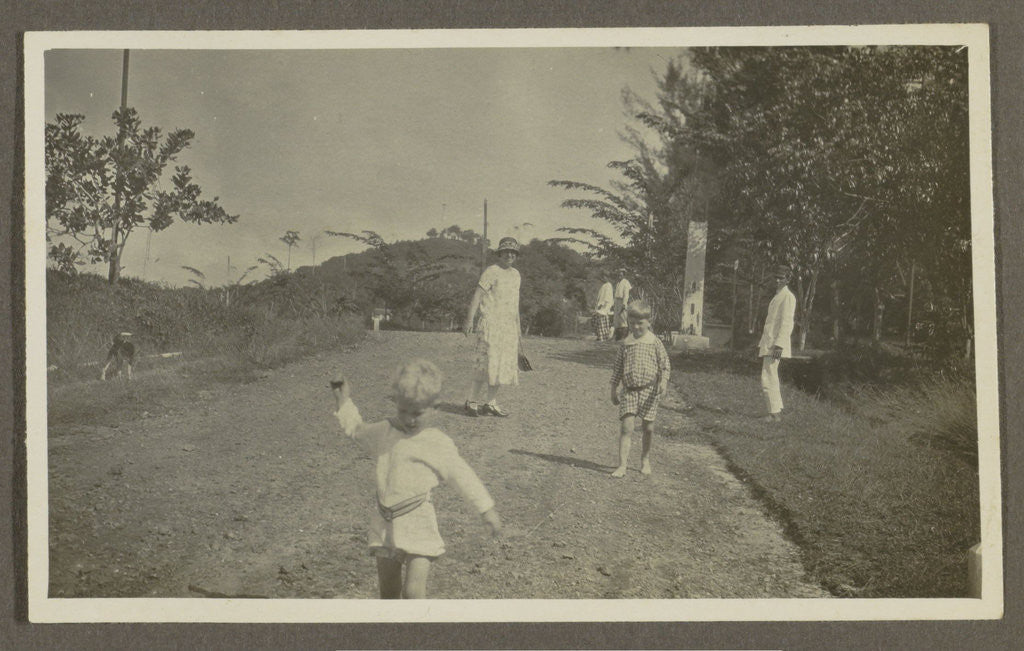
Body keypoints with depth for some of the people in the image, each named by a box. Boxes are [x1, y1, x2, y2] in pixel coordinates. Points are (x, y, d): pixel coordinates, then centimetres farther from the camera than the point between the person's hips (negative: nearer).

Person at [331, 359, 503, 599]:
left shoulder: (438, 444, -7)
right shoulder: (384, 432, 6)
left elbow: (463, 476, 0)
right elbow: (355, 429, 25)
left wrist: (487, 510, 2)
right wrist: (343, 399, 18)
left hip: (419, 527, -5)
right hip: (385, 525, 5)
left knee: (413, 592, -13)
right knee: (388, 593, 13)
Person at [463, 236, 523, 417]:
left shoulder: (515, 274, 17)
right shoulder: (491, 272, -5)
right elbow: (477, 295, -13)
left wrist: (519, 333, 23)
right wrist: (469, 320, -24)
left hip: (509, 326, 7)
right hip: (490, 324, -7)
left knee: (504, 365, 5)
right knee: (487, 363, -10)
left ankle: (491, 403, 12)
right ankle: (472, 401, -2)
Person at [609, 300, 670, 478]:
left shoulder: (655, 343, 0)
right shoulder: (625, 344, 6)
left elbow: (665, 364, 0)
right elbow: (617, 367, 12)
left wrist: (664, 381, -18)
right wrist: (614, 389, 11)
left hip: (649, 390, -1)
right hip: (629, 390, 1)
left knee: (648, 427, 9)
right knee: (626, 427, -9)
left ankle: (646, 459, 30)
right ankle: (622, 465, -10)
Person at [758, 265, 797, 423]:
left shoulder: (788, 297, -9)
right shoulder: (777, 297, 21)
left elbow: (787, 323, -17)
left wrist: (779, 345, -23)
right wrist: (761, 345, 21)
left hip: (776, 344, -10)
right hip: (768, 344, 10)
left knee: (768, 380, -12)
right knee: (772, 379, 13)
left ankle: (774, 413, -10)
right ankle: (778, 410, 19)